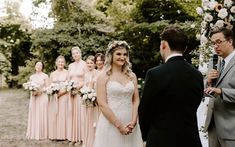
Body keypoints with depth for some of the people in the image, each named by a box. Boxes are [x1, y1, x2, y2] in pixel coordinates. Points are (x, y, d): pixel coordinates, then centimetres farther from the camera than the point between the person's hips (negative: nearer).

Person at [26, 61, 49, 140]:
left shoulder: (45, 76, 0)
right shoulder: (32, 77, 11)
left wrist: (40, 91, -17)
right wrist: (32, 91, -7)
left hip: (42, 97, -4)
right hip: (33, 97, 4)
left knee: (42, 115, -3)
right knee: (33, 115, 5)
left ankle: (42, 134, 4)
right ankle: (33, 134, 12)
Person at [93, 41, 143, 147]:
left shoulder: (132, 76, 7)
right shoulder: (104, 76, -4)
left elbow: (136, 101, 7)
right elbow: (102, 104, -10)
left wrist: (133, 121, -7)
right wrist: (119, 125, -14)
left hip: (130, 125, 4)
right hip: (110, 124, -3)